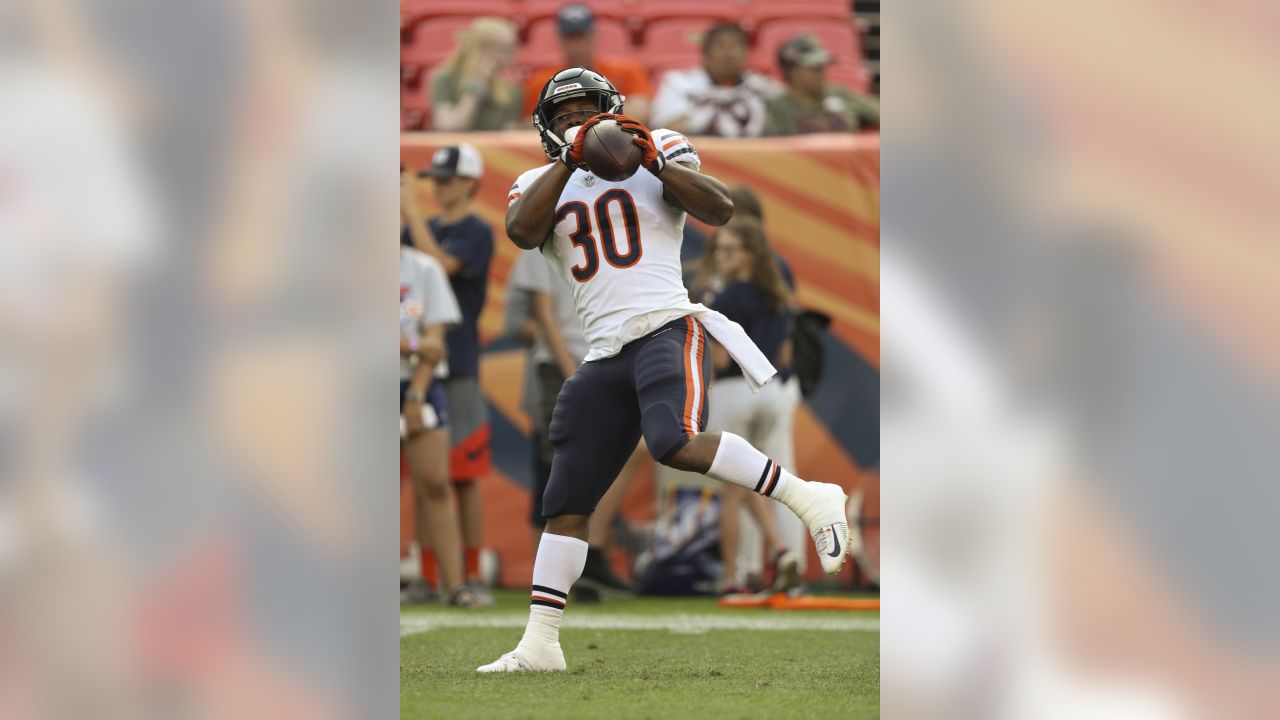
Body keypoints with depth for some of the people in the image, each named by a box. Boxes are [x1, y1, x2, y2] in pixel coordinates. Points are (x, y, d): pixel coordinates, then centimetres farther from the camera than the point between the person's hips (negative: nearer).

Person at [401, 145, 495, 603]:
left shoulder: (477, 234, -2)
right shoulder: (424, 230, 16)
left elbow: (440, 264, -18)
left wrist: (411, 212, -13)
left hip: (458, 367, -5)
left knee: (464, 478, -3)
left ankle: (472, 575, 1)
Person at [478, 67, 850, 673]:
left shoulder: (661, 152, 9)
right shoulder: (541, 185, 16)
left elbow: (720, 211, -6)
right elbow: (520, 231, -7)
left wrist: (653, 160, -15)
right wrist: (571, 158, -13)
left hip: (666, 328, -5)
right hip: (606, 357, 5)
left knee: (674, 443, -33)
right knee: (567, 502, 4)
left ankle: (807, 498, -24)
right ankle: (540, 643, 8)